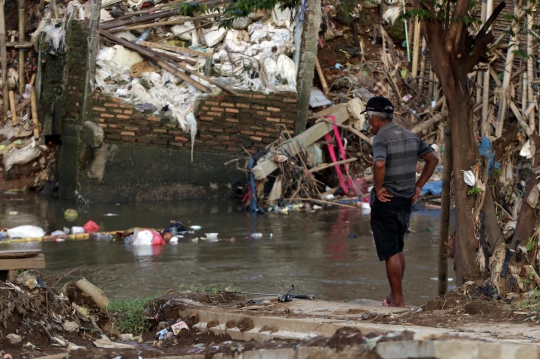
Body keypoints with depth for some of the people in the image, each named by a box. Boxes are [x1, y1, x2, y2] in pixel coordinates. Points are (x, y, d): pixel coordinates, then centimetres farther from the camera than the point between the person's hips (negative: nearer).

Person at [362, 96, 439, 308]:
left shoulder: (381, 138, -15)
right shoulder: (410, 137, 8)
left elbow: (379, 164, -34)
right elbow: (433, 159, 12)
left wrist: (378, 187, -19)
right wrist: (418, 186, 11)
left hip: (385, 202, -7)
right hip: (406, 201, 7)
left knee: (390, 253, -1)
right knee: (397, 249, 20)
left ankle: (398, 301, 2)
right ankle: (394, 296, 26)